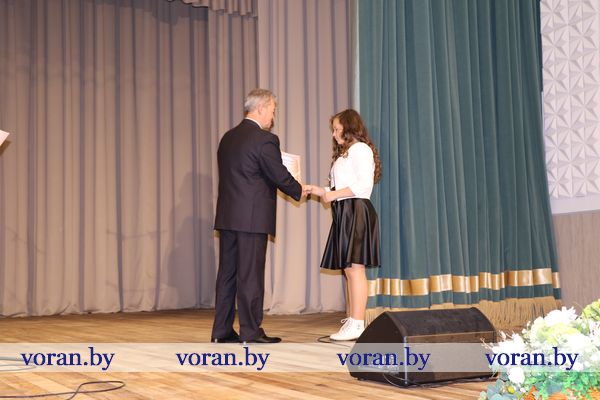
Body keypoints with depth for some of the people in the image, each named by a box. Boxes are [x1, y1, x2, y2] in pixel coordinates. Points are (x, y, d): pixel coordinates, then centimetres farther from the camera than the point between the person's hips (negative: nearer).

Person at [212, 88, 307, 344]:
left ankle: (222, 330, 16)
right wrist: (299, 190, 10)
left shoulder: (228, 137, 13)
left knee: (227, 272, 11)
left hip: (227, 216, 8)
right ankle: (250, 332, 5)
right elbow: (281, 177, -10)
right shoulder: (265, 140, -12)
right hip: (253, 218, -8)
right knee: (250, 275, -1)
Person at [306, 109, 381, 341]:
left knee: (355, 267, -11)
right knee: (348, 269, 8)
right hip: (344, 213, 10)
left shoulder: (360, 149, -4)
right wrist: (318, 191, 12)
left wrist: (333, 194, -13)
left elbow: (364, 183, -16)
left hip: (356, 211, -9)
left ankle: (357, 325, -12)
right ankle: (351, 321, 12)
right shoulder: (344, 153, 25)